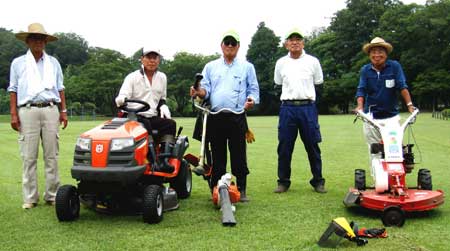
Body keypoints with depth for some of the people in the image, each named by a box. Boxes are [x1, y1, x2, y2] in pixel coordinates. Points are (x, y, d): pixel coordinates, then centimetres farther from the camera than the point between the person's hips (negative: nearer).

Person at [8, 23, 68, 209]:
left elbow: (60, 88, 17)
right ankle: (30, 197, 3)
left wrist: (63, 111, 7)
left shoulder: (53, 63, 17)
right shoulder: (18, 63, 12)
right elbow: (13, 90, 8)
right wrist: (13, 114, -1)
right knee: (29, 157, -2)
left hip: (50, 110, 2)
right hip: (27, 111, -1)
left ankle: (52, 195, 7)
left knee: (51, 156, 1)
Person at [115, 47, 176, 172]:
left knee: (170, 124, -23)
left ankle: (164, 161, -34)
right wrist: (122, 100, -32)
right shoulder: (132, 77, 2)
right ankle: (154, 161, -45)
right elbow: (120, 99, -7)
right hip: (134, 117, -4)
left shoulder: (162, 77, 16)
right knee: (145, 125, -35)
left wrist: (163, 106, 5)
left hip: (153, 118, 4)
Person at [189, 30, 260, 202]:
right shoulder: (210, 67, 16)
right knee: (217, 156, 6)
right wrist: (200, 92, -14)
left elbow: (253, 89, 10)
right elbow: (205, 88, 9)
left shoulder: (247, 67, 13)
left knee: (239, 156, -1)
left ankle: (242, 190, 8)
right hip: (215, 118, 2)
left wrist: (251, 100, -11)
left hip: (237, 118, -1)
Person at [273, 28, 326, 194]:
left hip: (307, 107, -1)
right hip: (287, 107, 1)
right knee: (284, 147, 2)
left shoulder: (312, 61, 5)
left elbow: (318, 82, 15)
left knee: (313, 146, 2)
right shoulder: (281, 63, 9)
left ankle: (318, 181, 13)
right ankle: (283, 182, 13)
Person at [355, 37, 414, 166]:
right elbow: (361, 90, -2)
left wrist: (409, 104, -19)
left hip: (391, 116, -1)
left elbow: (402, 86, -7)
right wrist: (360, 106, -20)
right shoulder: (365, 70, 2)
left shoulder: (394, 66, -3)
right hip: (371, 117, 1)